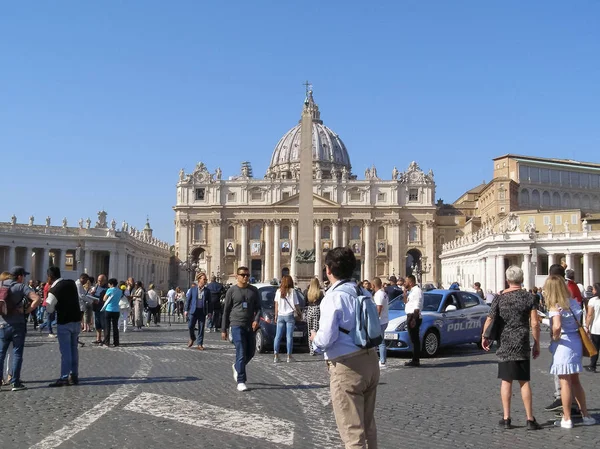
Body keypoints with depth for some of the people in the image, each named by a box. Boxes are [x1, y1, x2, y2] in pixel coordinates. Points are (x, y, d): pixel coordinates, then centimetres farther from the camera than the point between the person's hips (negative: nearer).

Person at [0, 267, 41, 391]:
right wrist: (27, 311, -9)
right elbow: (37, 299, -19)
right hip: (18, 325, -3)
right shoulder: (21, 287, -7)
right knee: (17, 354, 3)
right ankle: (15, 382, 3)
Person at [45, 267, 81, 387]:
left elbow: (50, 309, -11)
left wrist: (46, 299, 4)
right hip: (76, 320, 6)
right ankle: (74, 376, 17)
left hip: (64, 322, -6)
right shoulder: (72, 283, 3)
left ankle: (64, 378, -1)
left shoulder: (54, 290, -17)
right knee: (74, 348, 13)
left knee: (65, 350, -2)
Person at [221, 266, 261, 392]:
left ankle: (237, 367, 40)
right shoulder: (232, 291, 1)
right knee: (241, 353, -10)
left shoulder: (254, 290, 10)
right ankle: (241, 381, -5)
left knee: (250, 352, 12)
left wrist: (257, 320, -10)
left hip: (250, 326, 4)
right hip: (237, 325, -4)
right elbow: (226, 310, 4)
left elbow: (258, 308, 11)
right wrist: (223, 329, 3)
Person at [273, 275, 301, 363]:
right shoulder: (292, 291, -5)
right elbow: (296, 305, -4)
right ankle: (289, 356, 1)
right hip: (289, 316, -2)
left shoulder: (278, 291, 3)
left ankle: (275, 355, 2)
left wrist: (276, 315, 9)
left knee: (278, 336, 7)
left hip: (280, 316, 2)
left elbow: (276, 305, 3)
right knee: (289, 337, 1)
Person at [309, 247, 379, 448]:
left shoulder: (333, 298, -16)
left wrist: (315, 338, 2)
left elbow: (326, 339, -20)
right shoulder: (364, 293, 8)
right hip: (370, 360, 8)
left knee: (352, 432, 0)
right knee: (368, 426, 22)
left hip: (347, 367, -8)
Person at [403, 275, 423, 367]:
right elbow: (406, 302, 20)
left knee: (415, 339, -8)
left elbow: (417, 307, -18)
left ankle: (416, 360, -7)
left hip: (414, 317, -10)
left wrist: (414, 319, -24)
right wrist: (405, 293, 9)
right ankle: (415, 360, 14)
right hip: (410, 316, 10)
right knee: (414, 339, 11)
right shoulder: (411, 291, 19)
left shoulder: (417, 290, -12)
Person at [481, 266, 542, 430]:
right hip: (522, 344, 0)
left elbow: (489, 320, -4)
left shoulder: (499, 298, -2)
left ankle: (506, 418, 10)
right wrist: (536, 344, 4)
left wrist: (484, 337, 11)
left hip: (504, 344, 0)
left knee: (506, 381, 7)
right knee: (524, 381, 5)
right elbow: (535, 324, -7)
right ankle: (530, 420, 5)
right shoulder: (528, 297, -3)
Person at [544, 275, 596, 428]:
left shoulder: (555, 307, -16)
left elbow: (557, 326, -30)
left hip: (563, 344, -7)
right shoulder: (573, 302, 5)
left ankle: (566, 419, 8)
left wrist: (555, 337, -14)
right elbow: (582, 322, 9)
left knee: (565, 382, 1)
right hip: (576, 342, 7)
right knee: (575, 381, 19)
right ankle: (585, 415, 25)